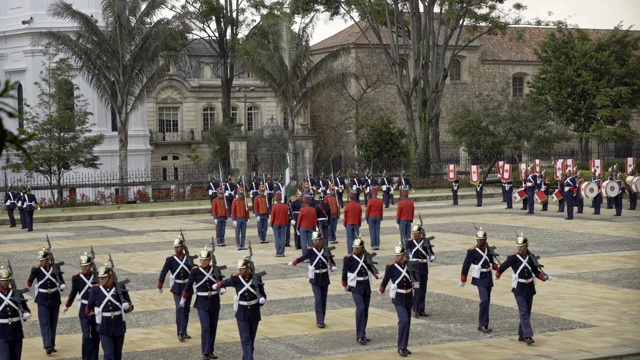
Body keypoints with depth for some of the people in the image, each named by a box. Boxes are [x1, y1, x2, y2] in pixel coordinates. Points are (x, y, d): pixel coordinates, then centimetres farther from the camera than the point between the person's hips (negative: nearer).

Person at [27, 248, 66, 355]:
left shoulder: (56, 268, -4)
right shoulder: (36, 269, -8)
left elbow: (61, 281, 1)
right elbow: (29, 282, 2)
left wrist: (62, 286, -17)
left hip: (55, 300, 2)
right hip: (42, 301, -2)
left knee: (53, 323, 9)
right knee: (45, 323, -10)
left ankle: (52, 345, 21)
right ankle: (48, 346, -16)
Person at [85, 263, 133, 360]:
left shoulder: (120, 287, -5)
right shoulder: (95, 289, -5)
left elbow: (129, 307, -2)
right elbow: (89, 308, 9)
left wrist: (127, 307, -20)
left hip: (119, 327, 2)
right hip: (104, 328, -2)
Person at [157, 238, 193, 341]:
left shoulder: (188, 258, 1)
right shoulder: (170, 259, -4)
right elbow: (163, 273, 0)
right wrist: (159, 287, 2)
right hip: (177, 288, -3)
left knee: (186, 310, 10)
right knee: (179, 308, -15)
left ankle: (184, 332, 22)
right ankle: (180, 333, -13)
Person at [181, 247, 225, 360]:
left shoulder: (215, 268, 0)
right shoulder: (195, 270, -7)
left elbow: (221, 280, 10)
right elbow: (188, 285, 1)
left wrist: (222, 288, -13)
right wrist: (183, 299, 9)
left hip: (215, 303, 3)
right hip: (202, 303, -3)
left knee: (213, 328, 9)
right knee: (205, 327, -11)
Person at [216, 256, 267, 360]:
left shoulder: (257, 279, -9)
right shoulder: (235, 279, -9)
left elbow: (263, 295, 1)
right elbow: (225, 283, 12)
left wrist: (262, 300, -18)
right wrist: (215, 286, 25)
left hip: (254, 314, 1)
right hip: (242, 314, -1)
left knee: (251, 339, 14)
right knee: (245, 339, -10)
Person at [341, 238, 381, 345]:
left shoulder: (366, 256, 6)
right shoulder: (349, 258, -9)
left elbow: (370, 267, 18)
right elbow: (345, 272, -2)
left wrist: (377, 274, 0)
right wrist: (345, 286, 5)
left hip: (366, 286, 6)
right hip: (356, 287, -5)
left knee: (365, 311, 9)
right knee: (360, 308, -19)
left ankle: (363, 334, 20)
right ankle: (359, 336, -15)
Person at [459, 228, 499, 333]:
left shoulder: (488, 249, 8)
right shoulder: (472, 251, -9)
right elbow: (466, 266, -6)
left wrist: (499, 268, -1)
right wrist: (462, 281, -3)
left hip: (489, 278, 7)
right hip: (480, 278, -7)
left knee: (487, 302, 9)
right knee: (484, 300, -18)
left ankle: (482, 324, 18)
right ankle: (483, 324, -13)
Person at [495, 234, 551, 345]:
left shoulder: (531, 257, 3)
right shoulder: (513, 258, -11)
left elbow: (536, 271, 12)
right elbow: (502, 267, 2)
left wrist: (544, 277, -4)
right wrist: (497, 275, 17)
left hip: (530, 288, 5)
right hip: (519, 289, -5)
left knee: (527, 312, 11)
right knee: (524, 312, -13)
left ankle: (521, 335, 22)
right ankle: (528, 336, -18)